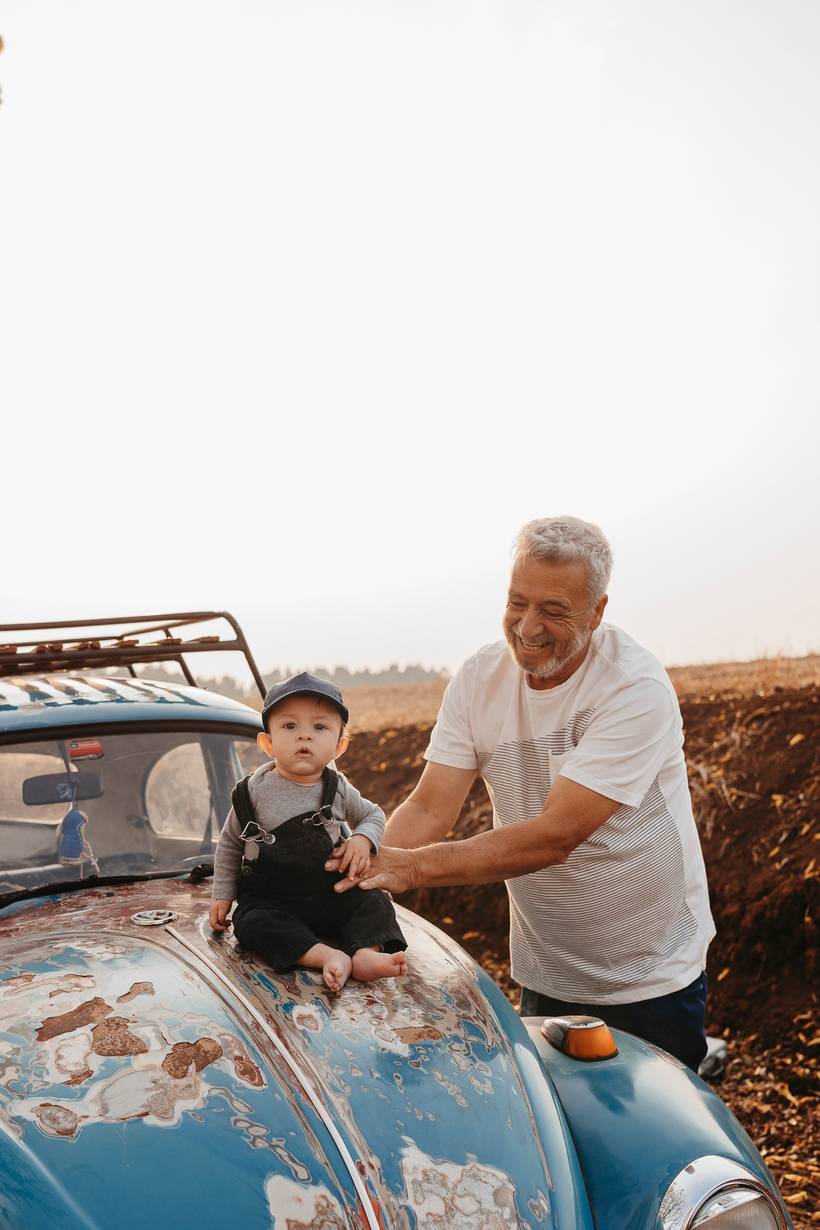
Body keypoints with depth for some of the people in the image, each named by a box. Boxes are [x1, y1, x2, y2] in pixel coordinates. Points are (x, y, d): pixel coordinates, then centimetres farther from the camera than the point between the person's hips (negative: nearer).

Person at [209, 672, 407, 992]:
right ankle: (327, 956, -41)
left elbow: (373, 815, 15)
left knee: (375, 903, -16)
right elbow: (229, 844, 6)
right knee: (253, 922, -31)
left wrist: (363, 840, -6)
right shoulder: (254, 791, -7)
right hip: (270, 898, -2)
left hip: (331, 892, 2)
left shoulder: (338, 789, -2)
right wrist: (222, 895, 5)